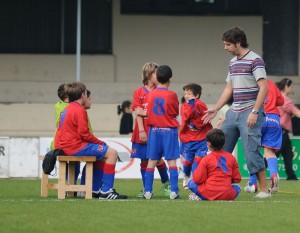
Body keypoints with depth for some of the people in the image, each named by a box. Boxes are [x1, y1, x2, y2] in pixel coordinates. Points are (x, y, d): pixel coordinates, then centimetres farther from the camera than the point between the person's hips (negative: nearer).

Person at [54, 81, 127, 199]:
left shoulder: (67, 109, 19)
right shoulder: (80, 110, -12)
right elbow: (85, 134, -17)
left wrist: (98, 142, 17)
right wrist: (101, 143, -2)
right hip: (75, 147, -10)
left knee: (101, 154, 27)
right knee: (111, 153, -9)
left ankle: (95, 189, 23)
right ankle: (106, 191, -12)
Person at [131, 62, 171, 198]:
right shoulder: (139, 92, 3)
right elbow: (138, 114, -3)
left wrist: (145, 113, -12)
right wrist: (141, 131, -10)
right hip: (143, 132, 0)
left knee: (158, 160, -1)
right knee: (144, 161, 3)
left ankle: (166, 185, 19)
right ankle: (146, 189, 11)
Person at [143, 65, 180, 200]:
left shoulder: (151, 94, 1)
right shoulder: (172, 95, -8)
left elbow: (148, 113, 8)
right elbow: (176, 113, 3)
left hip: (154, 129, 3)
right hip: (169, 130, -3)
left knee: (152, 161, 4)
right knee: (171, 160, -1)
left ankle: (148, 191, 2)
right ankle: (174, 191, -5)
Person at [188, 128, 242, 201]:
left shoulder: (206, 159, -2)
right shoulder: (231, 157, 8)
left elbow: (198, 180, -2)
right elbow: (237, 179, 13)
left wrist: (196, 172, 20)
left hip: (208, 193, -2)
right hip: (227, 195, 2)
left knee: (191, 183, 22)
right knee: (237, 187, 34)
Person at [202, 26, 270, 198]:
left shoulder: (255, 60, -10)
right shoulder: (233, 62, 16)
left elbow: (264, 88, -16)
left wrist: (255, 112, -21)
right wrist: (215, 110, 19)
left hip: (250, 113, -9)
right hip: (234, 112, 9)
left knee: (252, 151, -10)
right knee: (221, 149, 8)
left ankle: (264, 189, -4)